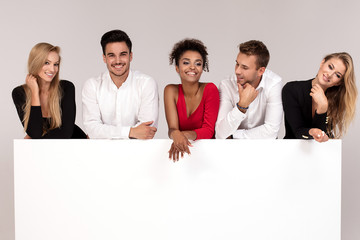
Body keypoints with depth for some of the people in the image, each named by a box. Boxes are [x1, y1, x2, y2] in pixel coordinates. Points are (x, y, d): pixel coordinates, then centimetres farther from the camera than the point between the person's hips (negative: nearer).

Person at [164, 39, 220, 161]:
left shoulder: (210, 89, -8)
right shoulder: (171, 90, 0)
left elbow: (209, 130, -11)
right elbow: (172, 128, -8)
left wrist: (186, 135, -30)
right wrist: (176, 134, -32)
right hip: (180, 149, 1)